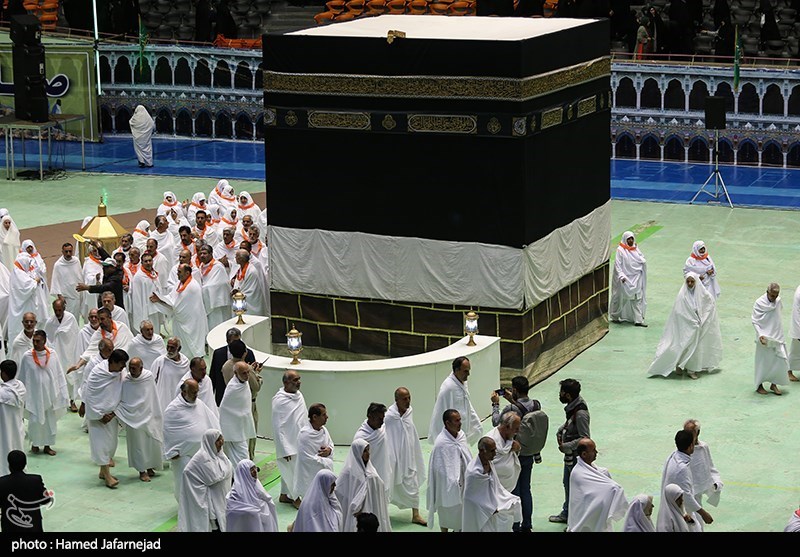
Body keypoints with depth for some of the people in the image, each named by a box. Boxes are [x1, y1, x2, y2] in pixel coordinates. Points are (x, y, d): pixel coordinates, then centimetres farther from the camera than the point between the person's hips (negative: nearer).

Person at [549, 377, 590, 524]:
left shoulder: (580, 413, -29)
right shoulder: (572, 406, -1)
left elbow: (585, 438, -26)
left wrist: (566, 446, -22)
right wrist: (560, 431, 2)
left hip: (577, 456, -10)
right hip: (569, 455, 10)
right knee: (567, 484, 24)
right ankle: (566, 513, 42)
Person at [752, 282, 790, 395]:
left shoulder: (778, 301, 1)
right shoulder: (759, 303, -13)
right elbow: (755, 321, -11)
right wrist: (760, 335, -24)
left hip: (777, 336, 5)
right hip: (765, 337, -5)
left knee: (781, 360, 2)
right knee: (763, 362, 3)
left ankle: (774, 384, 17)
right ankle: (759, 386, 18)